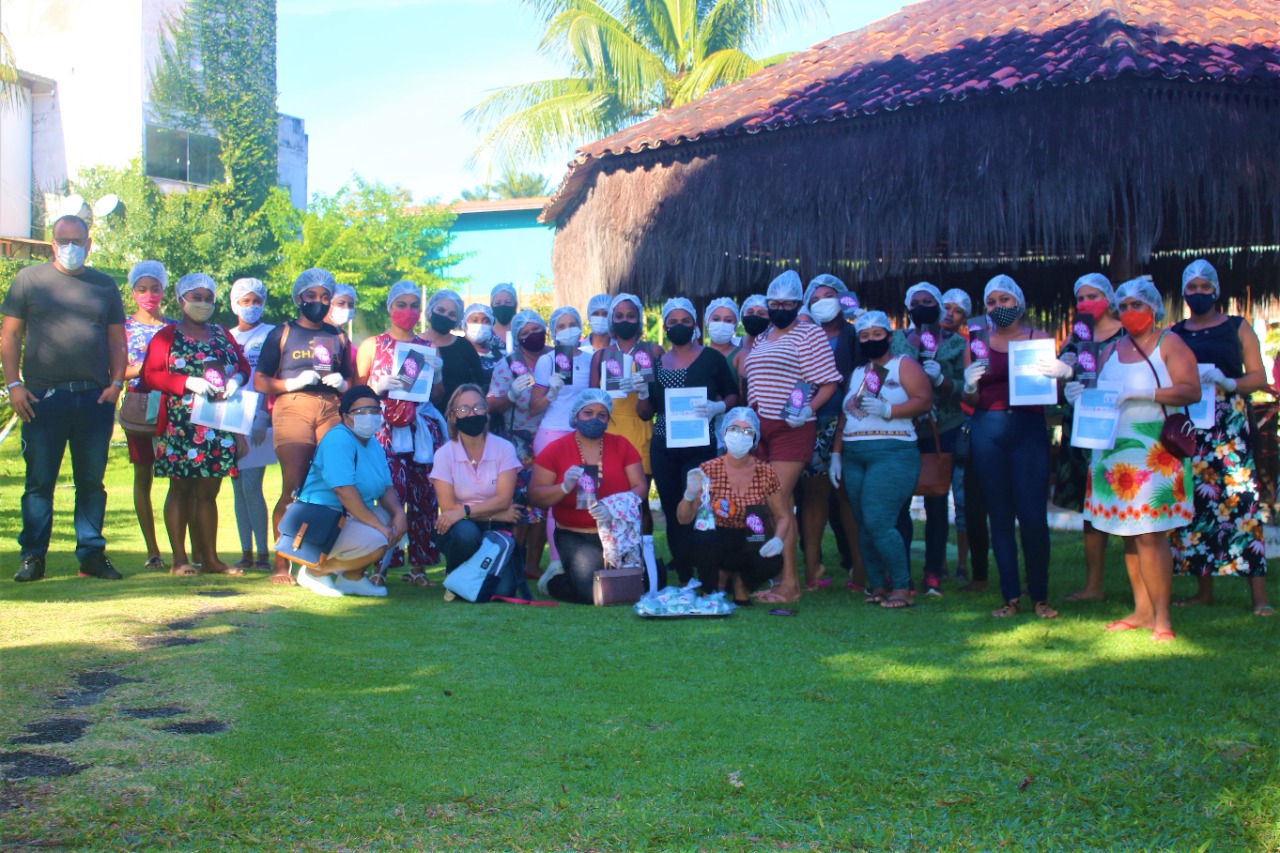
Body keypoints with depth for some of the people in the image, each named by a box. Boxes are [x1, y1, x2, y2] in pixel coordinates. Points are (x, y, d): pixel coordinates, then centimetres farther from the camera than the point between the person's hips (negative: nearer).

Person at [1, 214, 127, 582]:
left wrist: (116, 382, 0)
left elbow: (117, 340, 15)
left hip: (95, 399, 2)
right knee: (39, 480, 1)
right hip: (43, 398, -2)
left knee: (92, 481, 6)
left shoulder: (105, 285, 14)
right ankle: (32, 556, 7)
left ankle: (92, 555, 12)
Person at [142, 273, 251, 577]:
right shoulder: (167, 335, 3)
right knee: (180, 489, -1)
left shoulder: (222, 334, 17)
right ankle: (180, 559, 3)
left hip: (218, 423, 4)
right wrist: (188, 382, -17)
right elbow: (149, 375, -5)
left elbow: (243, 365, 19)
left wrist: (235, 380, -4)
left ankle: (210, 558, 11)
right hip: (181, 423, -4)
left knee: (208, 492, 8)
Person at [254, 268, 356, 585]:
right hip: (293, 407, -3)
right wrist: (293, 383, -9)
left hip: (332, 410, 3)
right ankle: (281, 563, -9)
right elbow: (260, 382, 6)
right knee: (294, 485, -12)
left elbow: (352, 380, 27)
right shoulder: (282, 333, 12)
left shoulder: (338, 337, 21)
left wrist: (342, 383, 5)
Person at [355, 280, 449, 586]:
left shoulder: (429, 348, 17)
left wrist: (435, 371, 1)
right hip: (386, 431, -3)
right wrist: (381, 386, -11)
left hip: (423, 431, 3)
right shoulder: (372, 345, 10)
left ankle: (418, 565, 3)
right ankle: (381, 564, -11)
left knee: (425, 497, -3)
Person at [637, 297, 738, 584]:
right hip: (663, 450, 4)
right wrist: (642, 392, -6)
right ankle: (684, 579, 13)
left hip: (700, 448, -4)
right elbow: (645, 413, 14)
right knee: (672, 514, 4)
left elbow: (733, 395, 4)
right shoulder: (656, 363, 12)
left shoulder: (711, 358, 2)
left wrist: (718, 407, -16)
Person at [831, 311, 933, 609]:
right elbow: (844, 416, 22)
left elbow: (925, 400, -9)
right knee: (864, 526, 4)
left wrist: (887, 410, -19)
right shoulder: (856, 374, 22)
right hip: (854, 457, 7)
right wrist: (836, 454, 14)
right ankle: (877, 585, 11)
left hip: (892, 453, -6)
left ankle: (902, 587, -6)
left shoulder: (903, 365, 4)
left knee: (878, 522, -16)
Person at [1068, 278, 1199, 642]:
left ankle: (1161, 618, -6)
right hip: (1114, 452, 5)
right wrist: (1080, 394, -1)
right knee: (1128, 534, 5)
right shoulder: (1111, 350, 17)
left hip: (1153, 451, -5)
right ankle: (1142, 610, 11)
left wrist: (1140, 392, -18)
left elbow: (1192, 391, -10)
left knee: (1150, 534, -10)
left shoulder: (1169, 344, 1)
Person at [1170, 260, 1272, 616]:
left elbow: (1259, 376, 4)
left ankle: (1259, 594, -10)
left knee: (1240, 497, -10)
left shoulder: (1237, 328, 8)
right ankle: (1204, 589, 8)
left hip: (1230, 423, -3)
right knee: (1196, 499, 0)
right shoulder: (1173, 333, 14)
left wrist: (1228, 383, -14)